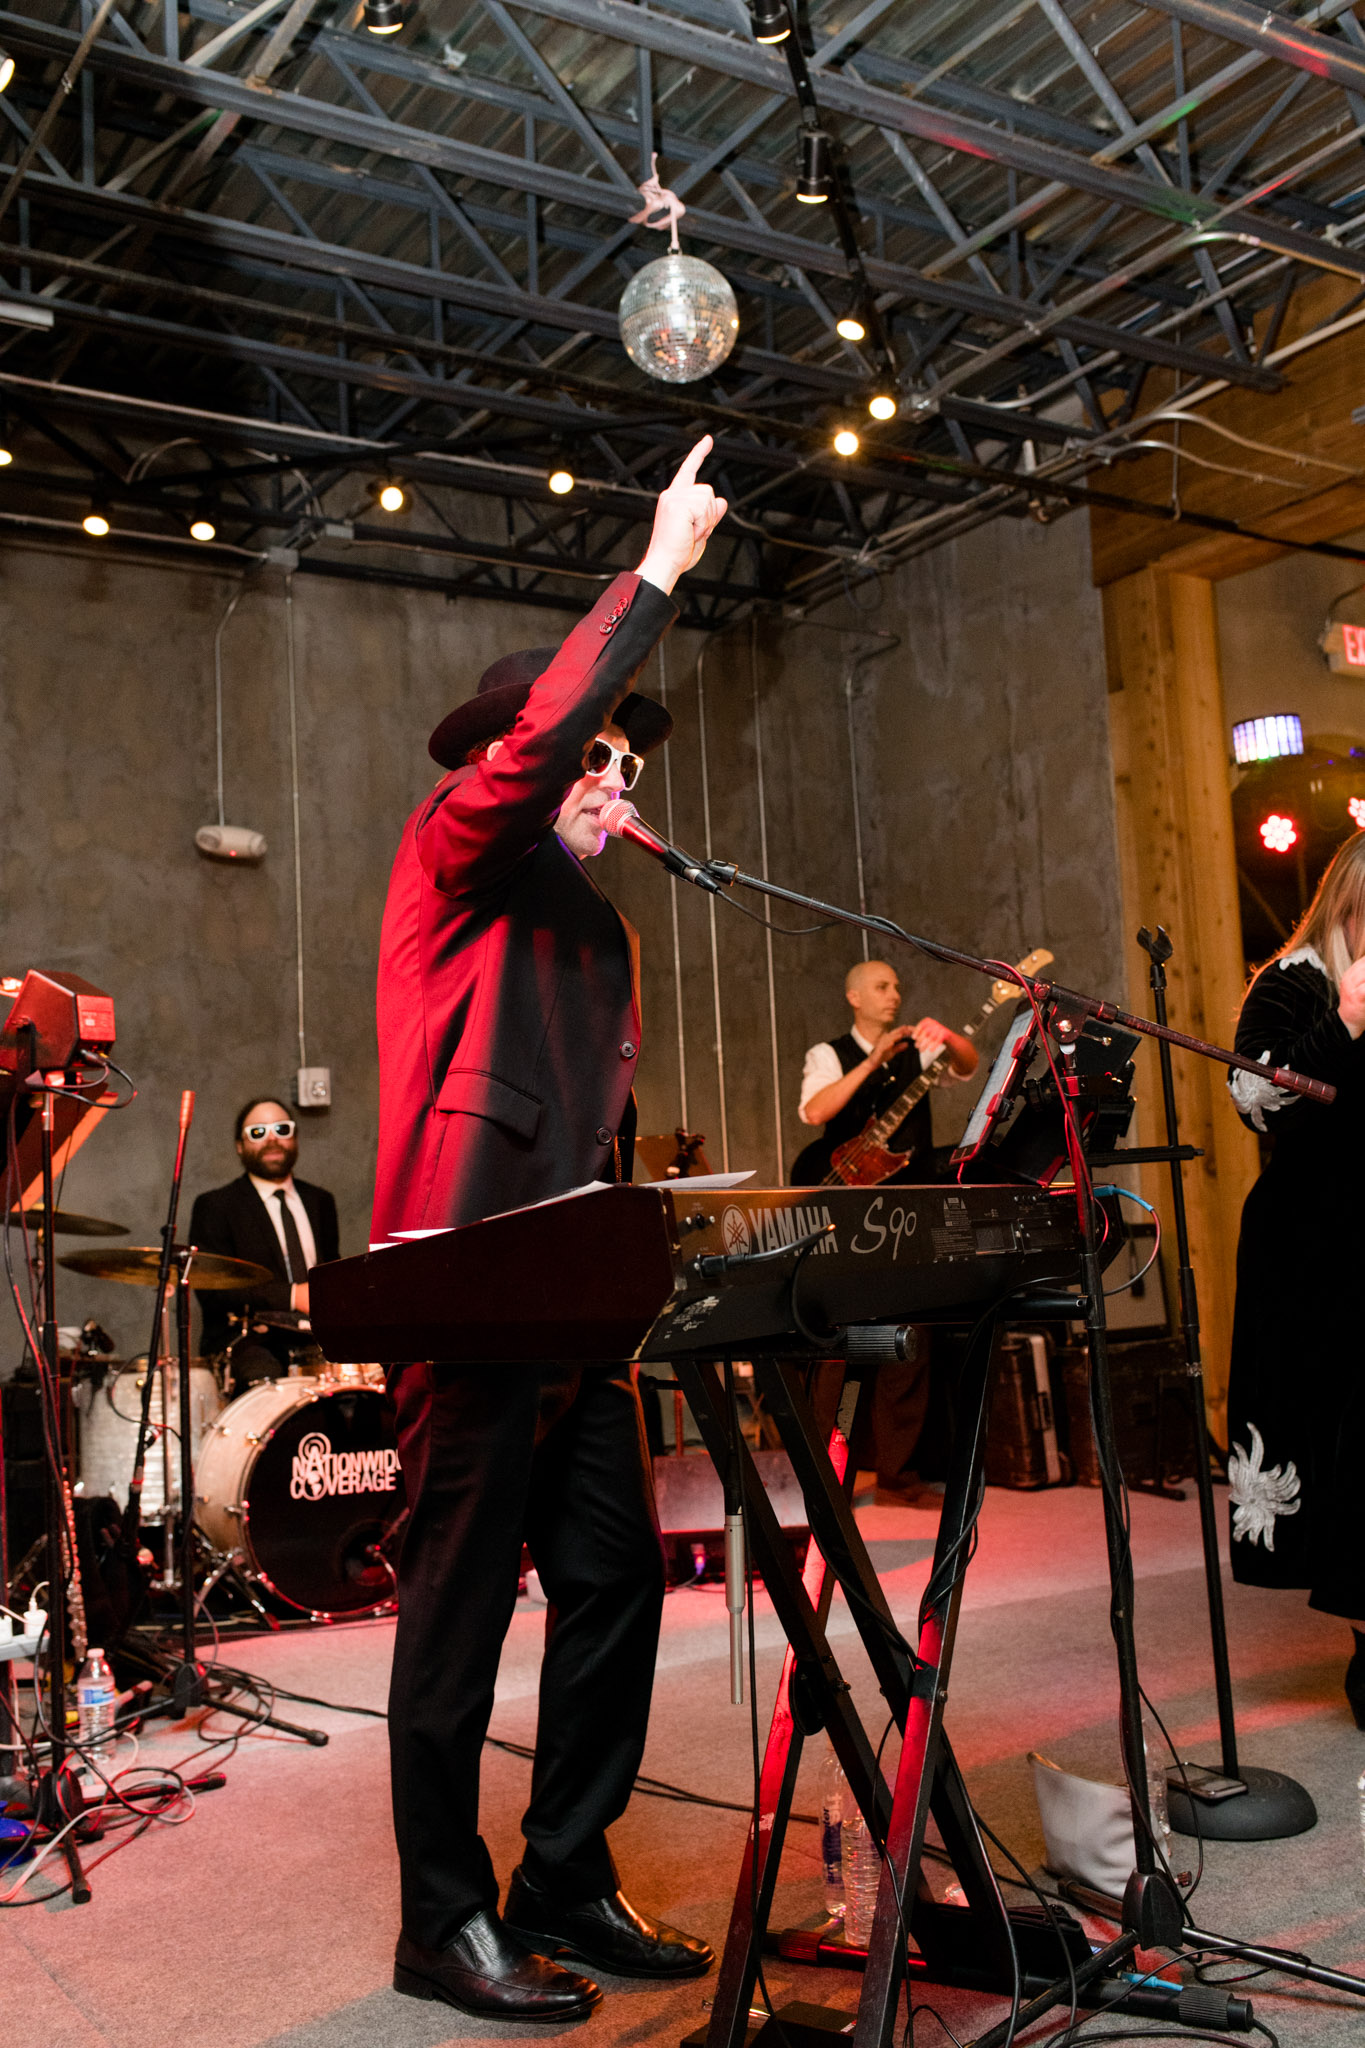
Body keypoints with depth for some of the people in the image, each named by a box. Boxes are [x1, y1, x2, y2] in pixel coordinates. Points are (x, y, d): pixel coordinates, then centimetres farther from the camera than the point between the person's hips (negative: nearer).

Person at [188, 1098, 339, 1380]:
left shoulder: (320, 1201, 21)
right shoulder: (214, 1206, 4)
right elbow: (212, 1289, -7)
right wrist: (291, 1296, -17)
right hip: (248, 1341, -5)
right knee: (264, 1376, -37)